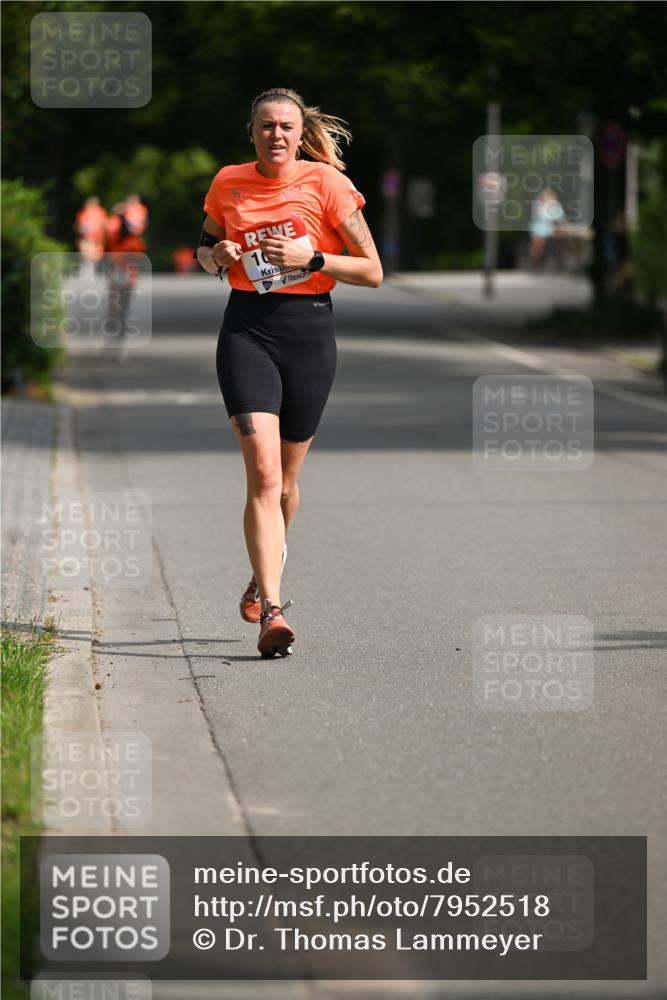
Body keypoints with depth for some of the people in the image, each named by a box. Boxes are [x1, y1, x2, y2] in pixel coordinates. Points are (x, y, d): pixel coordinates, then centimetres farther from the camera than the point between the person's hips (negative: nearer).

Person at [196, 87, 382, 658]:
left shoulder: (325, 182, -3)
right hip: (248, 329, 0)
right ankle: (272, 611, -21)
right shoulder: (228, 184, 5)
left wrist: (311, 257, -16)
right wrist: (217, 257, -1)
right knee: (263, 470, -16)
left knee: (286, 477, 11)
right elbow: (206, 249, 23)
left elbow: (372, 272, -3)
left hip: (309, 332, 0)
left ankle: (266, 571, 42)